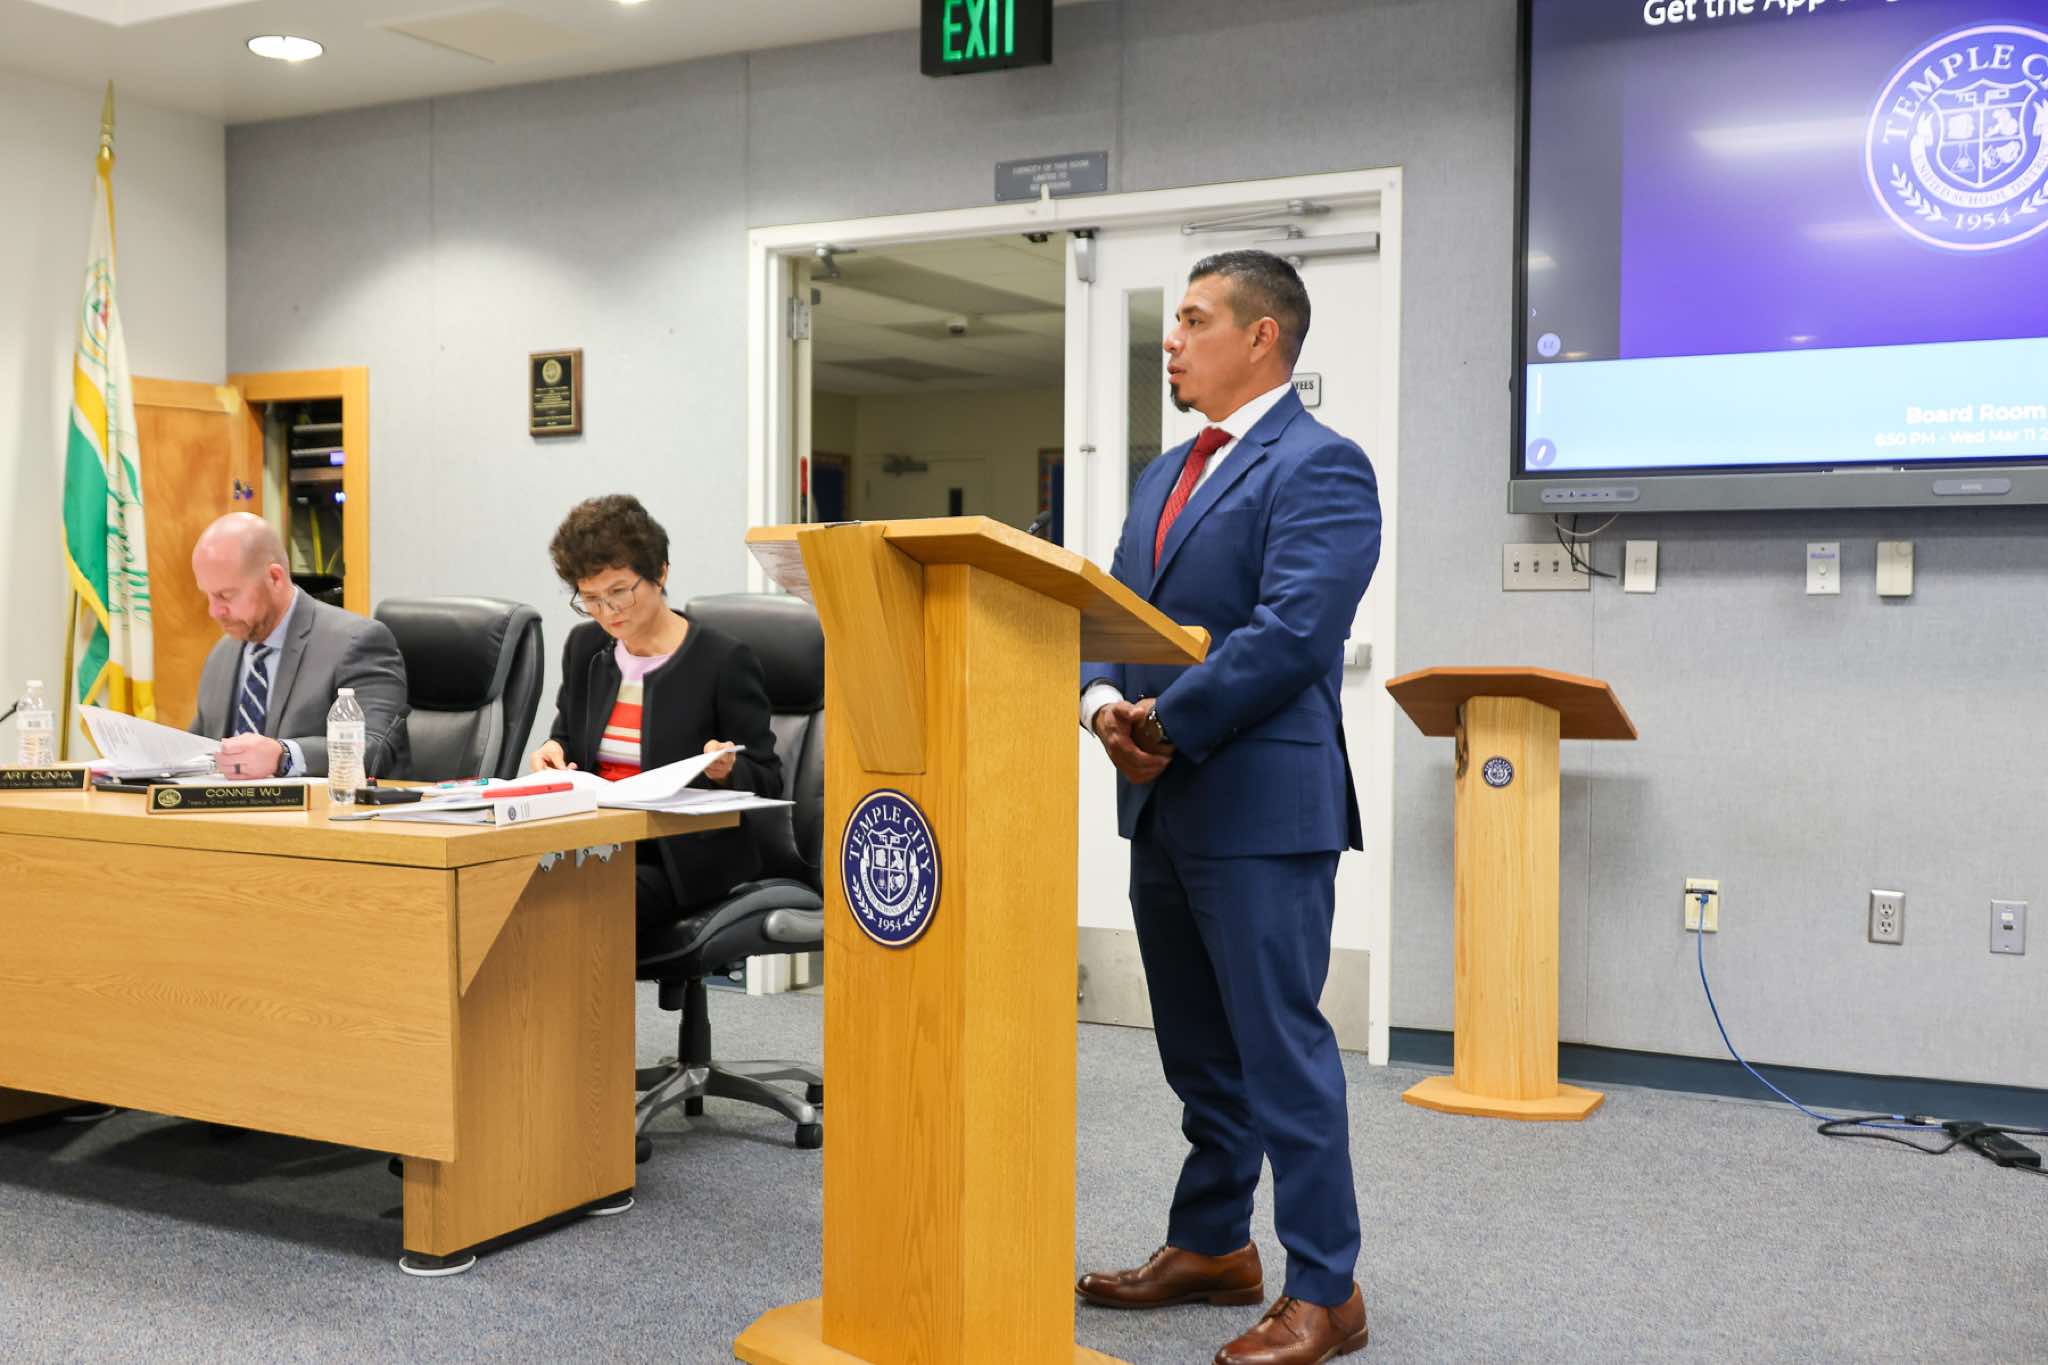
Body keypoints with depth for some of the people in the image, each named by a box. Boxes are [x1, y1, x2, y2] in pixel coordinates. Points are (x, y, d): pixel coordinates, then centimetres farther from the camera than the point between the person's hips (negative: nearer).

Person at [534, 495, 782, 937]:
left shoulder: (725, 660, -6)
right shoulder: (585, 647, 12)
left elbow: (767, 781, -1)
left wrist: (726, 770, -23)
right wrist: (554, 752, 2)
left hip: (685, 856, -5)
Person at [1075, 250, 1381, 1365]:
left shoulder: (1318, 467, -10)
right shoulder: (1165, 475, 18)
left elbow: (1291, 632, -20)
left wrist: (1168, 723, -17)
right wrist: (1106, 703, -4)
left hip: (1261, 803, -9)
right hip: (1164, 804, 9)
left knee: (1281, 1048, -3)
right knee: (1198, 1050, 18)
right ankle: (1211, 1248, 32)